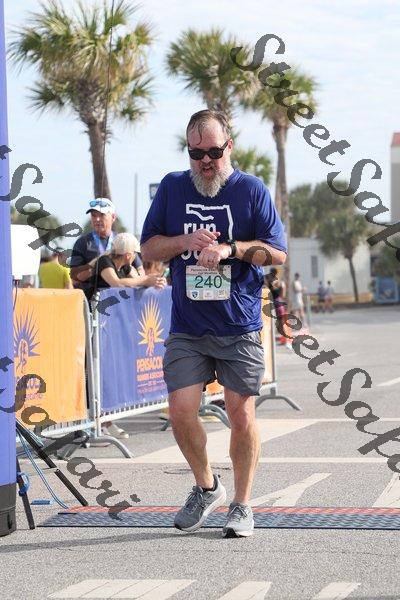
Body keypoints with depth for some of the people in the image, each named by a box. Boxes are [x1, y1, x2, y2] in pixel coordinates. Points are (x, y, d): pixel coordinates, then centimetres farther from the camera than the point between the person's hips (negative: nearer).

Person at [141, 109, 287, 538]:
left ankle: (241, 504, 15)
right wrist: (186, 241, -9)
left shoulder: (252, 190, 1)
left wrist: (230, 249, -17)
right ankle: (206, 488, 19)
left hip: (240, 329, -2)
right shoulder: (172, 188, 9)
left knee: (242, 416, -1)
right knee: (181, 412, -6)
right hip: (186, 329, 2)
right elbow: (148, 249, 9)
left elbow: (277, 253, -2)